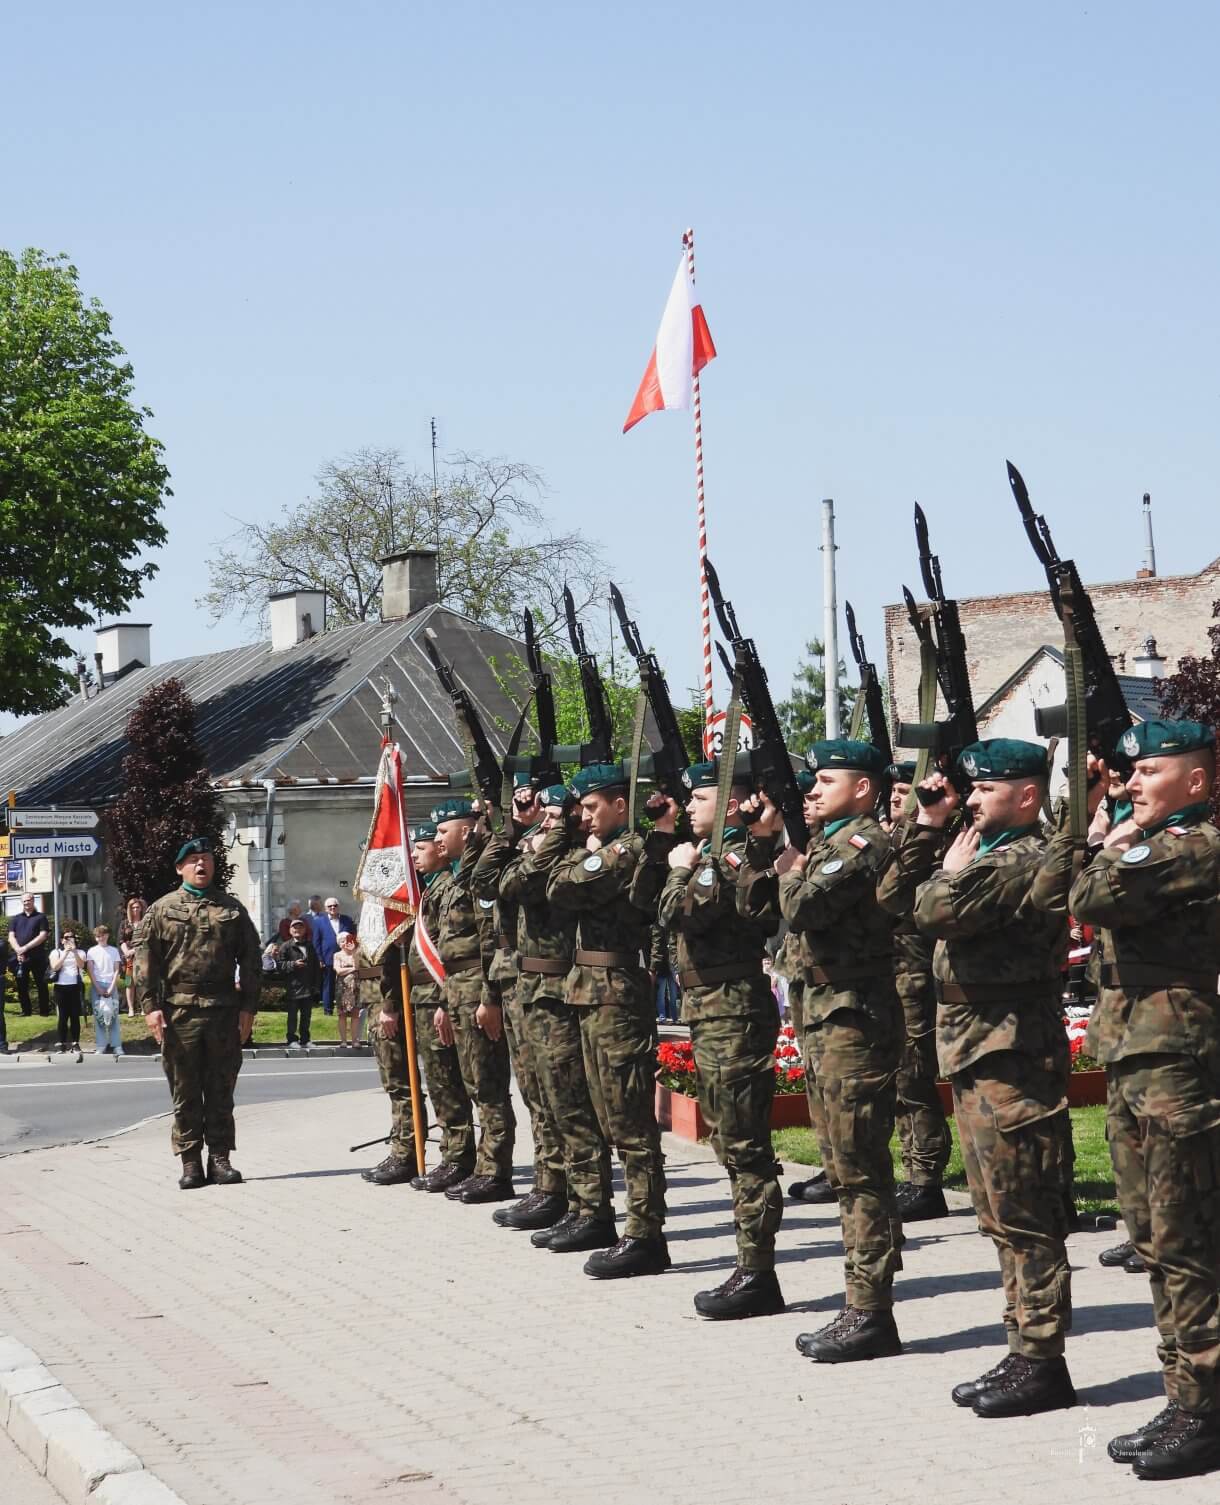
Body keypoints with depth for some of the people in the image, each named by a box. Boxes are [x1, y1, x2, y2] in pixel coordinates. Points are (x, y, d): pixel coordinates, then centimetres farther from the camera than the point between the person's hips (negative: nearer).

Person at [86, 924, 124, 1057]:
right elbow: (90, 972, 1)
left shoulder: (114, 951, 7)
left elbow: (116, 971, 4)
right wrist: (98, 988, -8)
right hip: (97, 986, 0)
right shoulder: (92, 951, 5)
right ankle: (100, 1046, -2)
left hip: (111, 986, 0)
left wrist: (111, 988, -7)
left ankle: (116, 1045, -4)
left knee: (113, 1015, -4)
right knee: (98, 1015, -3)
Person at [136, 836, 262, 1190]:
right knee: (185, 1093, 2)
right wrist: (150, 1007, -7)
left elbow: (250, 960, 10)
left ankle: (220, 1158, 12)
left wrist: (248, 1007, 3)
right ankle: (190, 1162, 8)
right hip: (178, 1012, -1)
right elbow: (144, 960, 2)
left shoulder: (232, 909, 12)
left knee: (221, 1090, 5)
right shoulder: (162, 909, 7)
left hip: (224, 1013, 1)